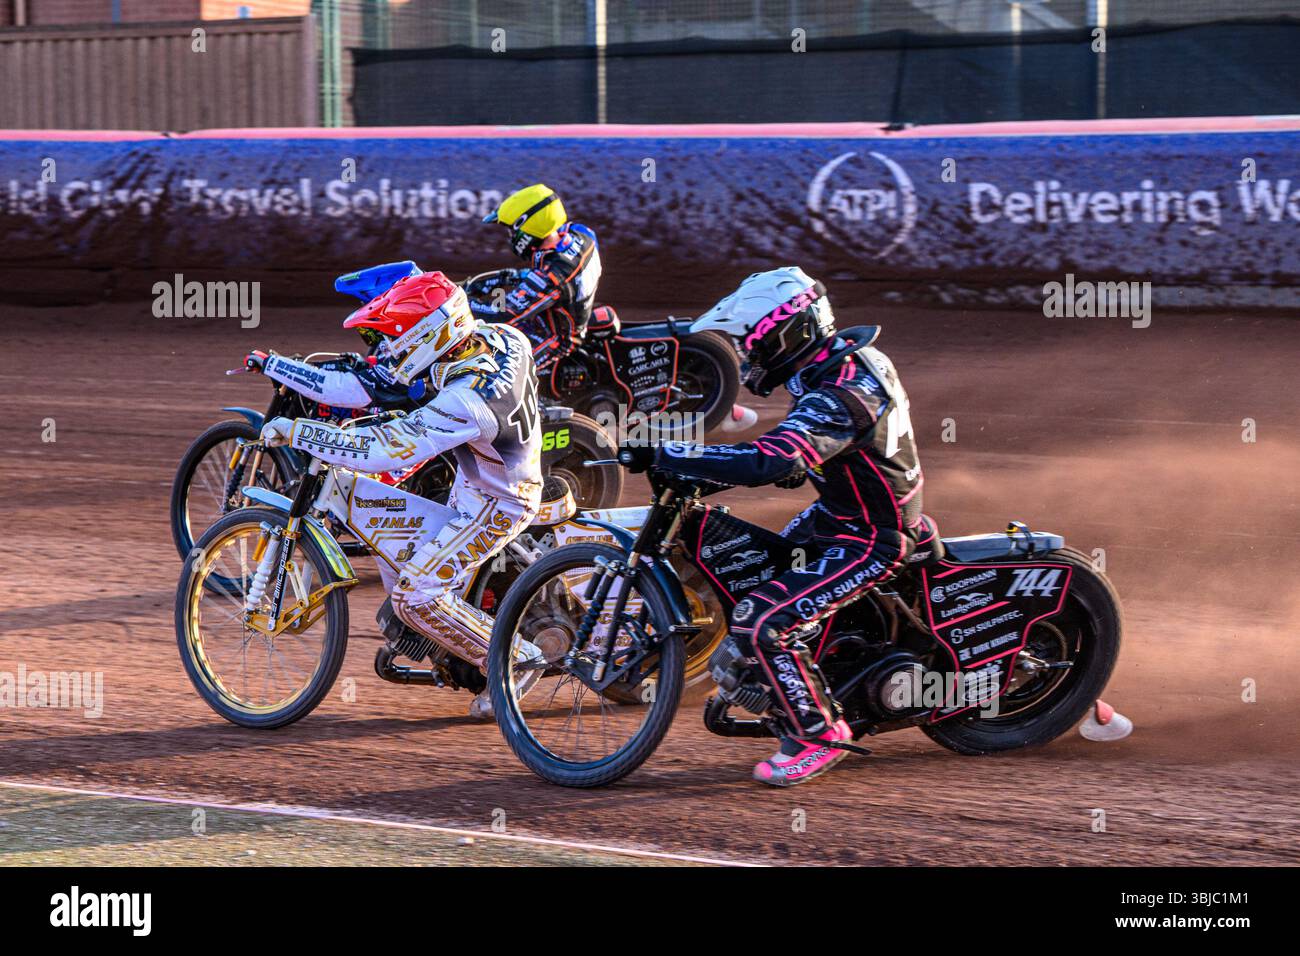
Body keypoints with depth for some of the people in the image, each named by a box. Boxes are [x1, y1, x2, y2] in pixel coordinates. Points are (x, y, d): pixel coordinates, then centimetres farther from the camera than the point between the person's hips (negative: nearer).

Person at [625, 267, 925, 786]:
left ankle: (817, 735, -6)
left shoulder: (836, 397, -31)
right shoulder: (846, 355, 0)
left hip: (870, 542, -10)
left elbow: (766, 463, -43)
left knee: (759, 622, -20)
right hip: (837, 512, 10)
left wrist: (663, 454, -41)